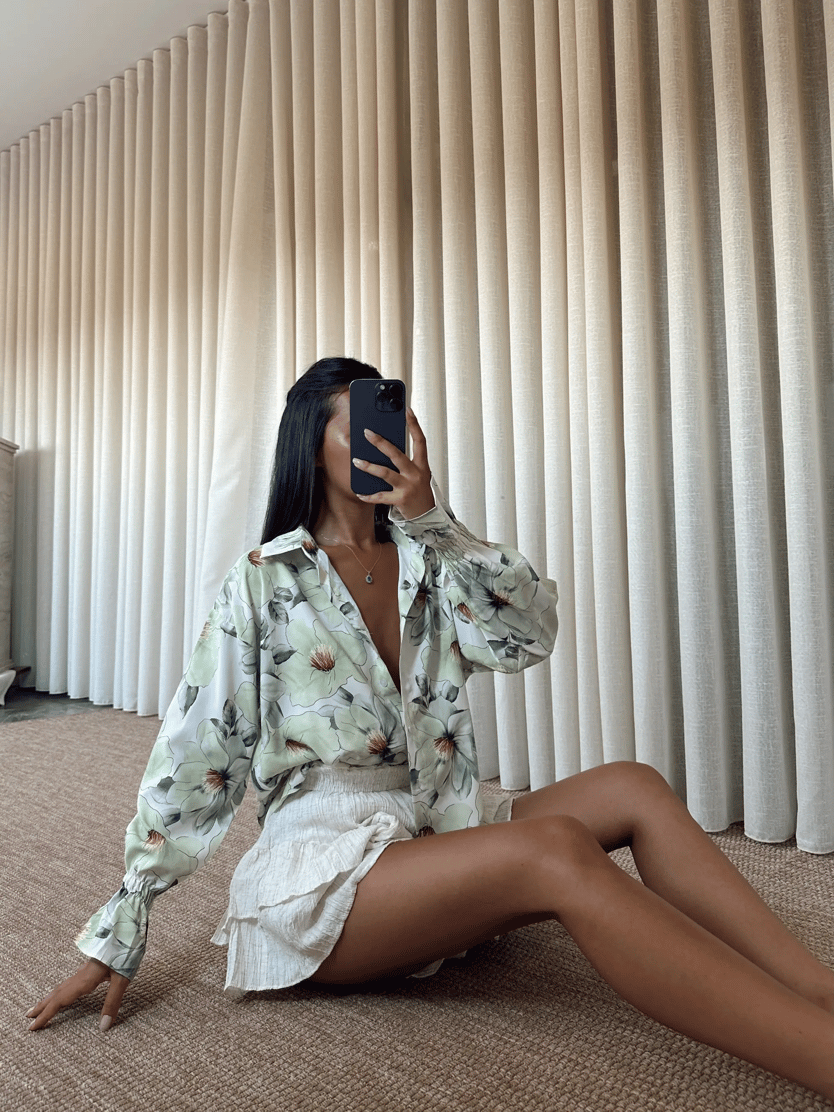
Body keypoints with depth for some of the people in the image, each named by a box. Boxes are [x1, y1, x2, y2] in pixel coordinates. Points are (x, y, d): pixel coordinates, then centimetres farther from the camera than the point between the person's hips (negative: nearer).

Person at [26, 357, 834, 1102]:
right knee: (556, 851, -32)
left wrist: (431, 520, -17)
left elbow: (529, 636, -7)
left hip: (437, 833, 6)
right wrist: (119, 931, 0)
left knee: (633, 788, -16)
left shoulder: (427, 561, 11)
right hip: (322, 853, -5)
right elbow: (193, 757, -1)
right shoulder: (265, 582, -1)